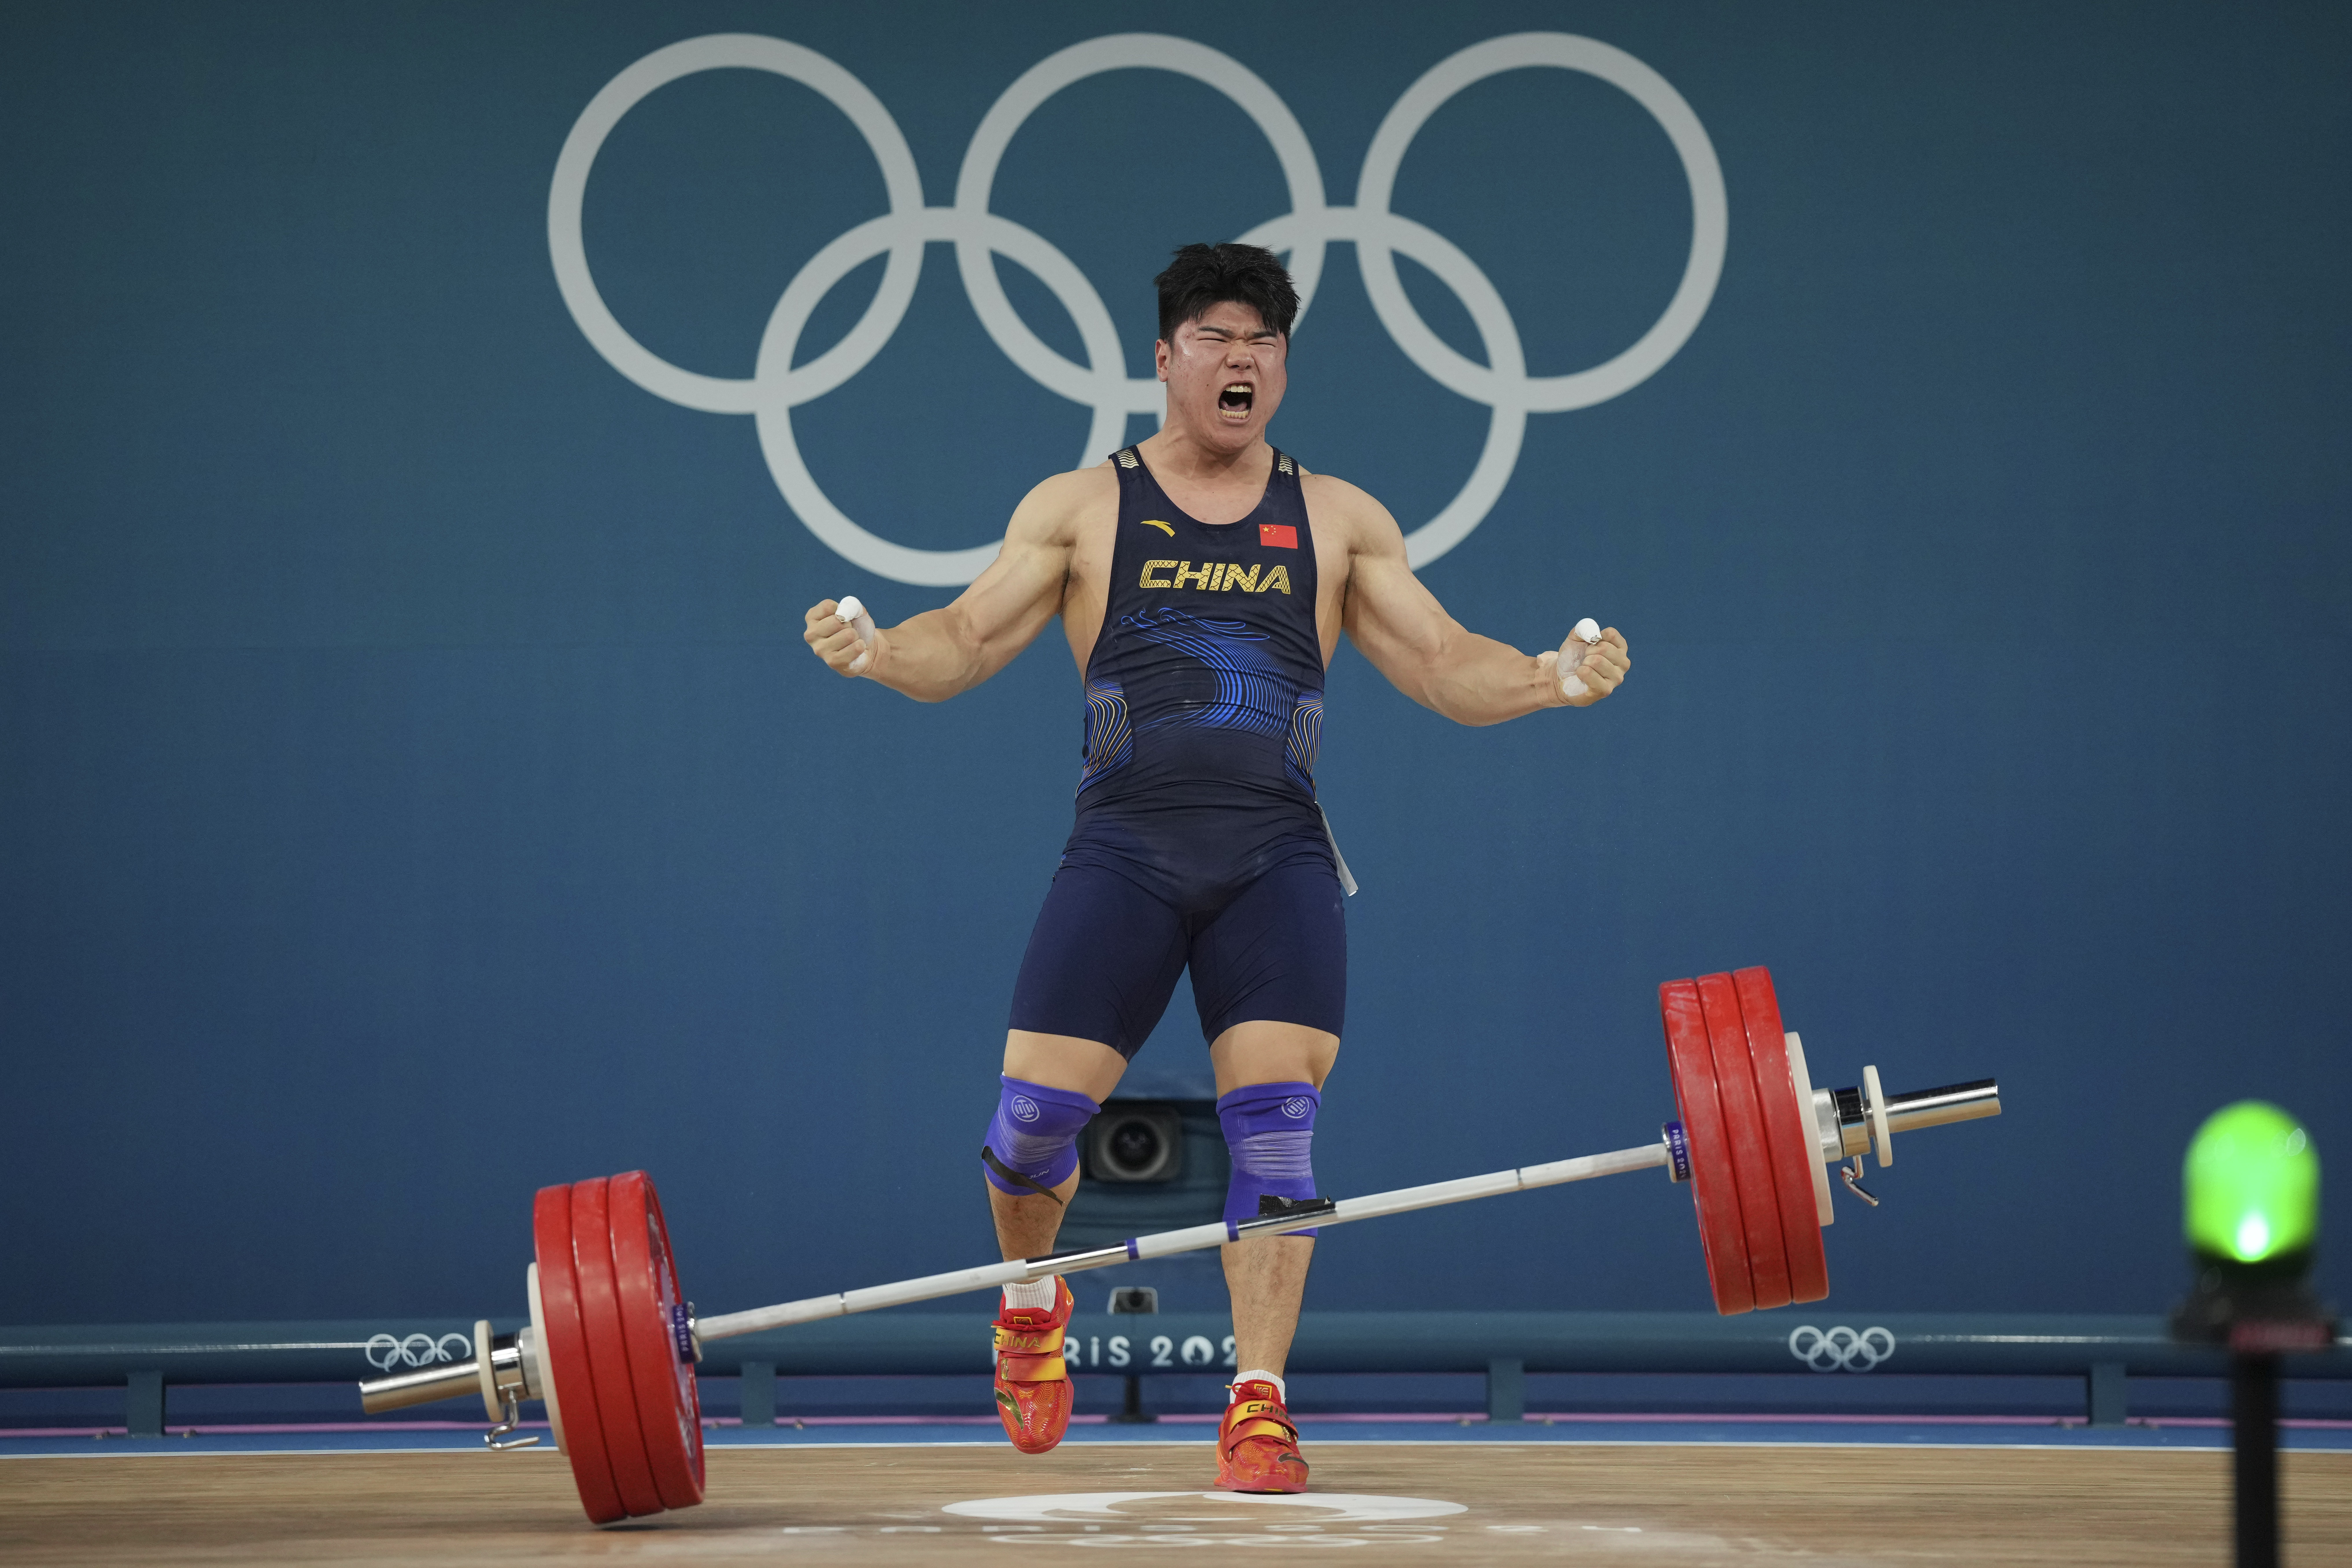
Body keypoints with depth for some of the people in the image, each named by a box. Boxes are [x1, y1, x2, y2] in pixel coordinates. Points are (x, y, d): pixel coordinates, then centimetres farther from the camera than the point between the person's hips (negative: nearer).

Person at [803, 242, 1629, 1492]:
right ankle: (1033, 1300, 26)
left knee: (1274, 1117, -11)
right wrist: (876, 652, -18)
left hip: (1277, 859, 1)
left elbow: (1445, 667, 9)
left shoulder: (1338, 521, 13)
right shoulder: (1082, 509, 9)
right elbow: (963, 644, 4)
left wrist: (1549, 679, -11)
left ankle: (1257, 1409, -6)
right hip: (1125, 850, -1)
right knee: (1038, 1109, -7)